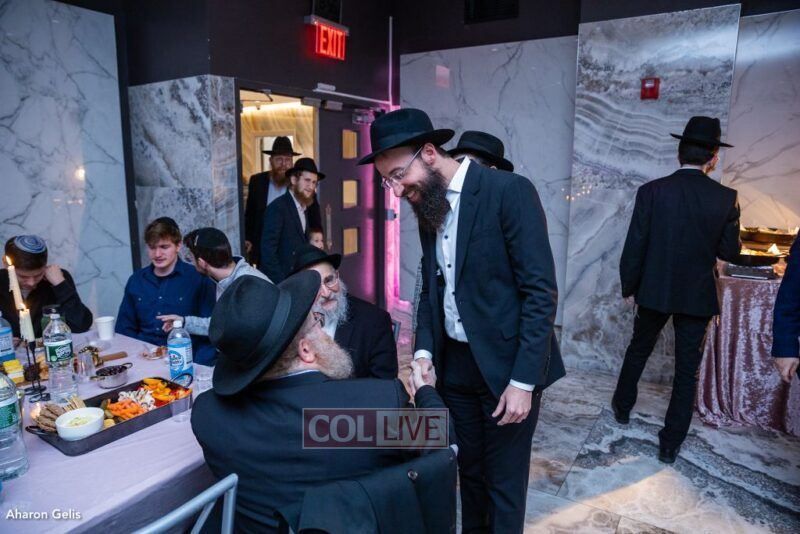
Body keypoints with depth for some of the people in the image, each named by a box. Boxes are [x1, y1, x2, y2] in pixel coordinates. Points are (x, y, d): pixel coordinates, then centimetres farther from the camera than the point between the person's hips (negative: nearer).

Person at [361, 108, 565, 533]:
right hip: (454, 364, 6)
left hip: (506, 364, -6)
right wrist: (423, 351, -3)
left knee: (503, 482, 11)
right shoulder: (426, 206, 5)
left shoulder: (509, 191, -17)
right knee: (469, 469, 22)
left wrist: (523, 380, -19)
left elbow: (541, 291, -18)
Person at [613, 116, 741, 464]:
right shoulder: (726, 198, -8)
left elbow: (634, 246, -10)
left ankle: (623, 407, 40)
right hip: (698, 296, 0)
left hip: (654, 291, 0)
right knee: (687, 369, 11)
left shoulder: (652, 191, -11)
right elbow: (730, 252, -2)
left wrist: (628, 288, 2)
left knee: (638, 351, 22)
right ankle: (670, 443, 19)